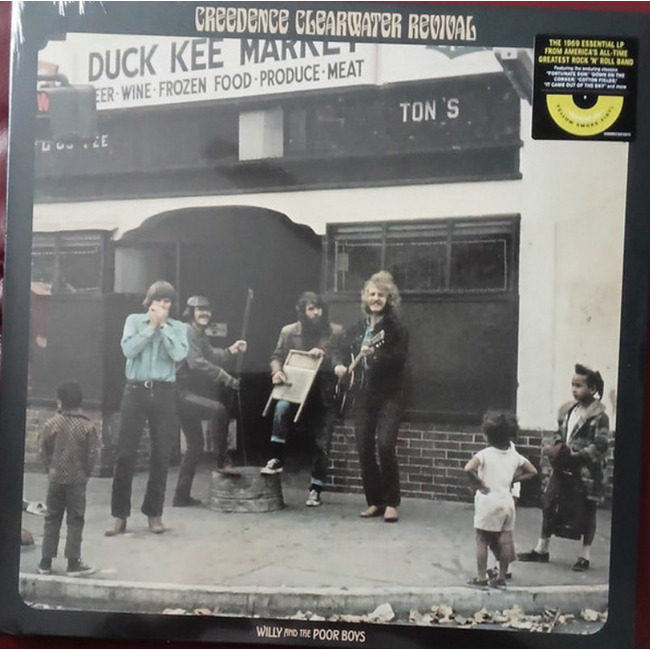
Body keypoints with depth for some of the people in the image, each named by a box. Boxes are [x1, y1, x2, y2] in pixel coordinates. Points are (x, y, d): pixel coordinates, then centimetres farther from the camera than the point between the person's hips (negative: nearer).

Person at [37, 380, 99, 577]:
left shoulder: (51, 424, -5)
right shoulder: (87, 426, -8)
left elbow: (43, 449, -2)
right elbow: (92, 453, -7)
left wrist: (50, 466, 13)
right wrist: (87, 472, 8)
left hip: (55, 477, 2)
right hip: (77, 479, -2)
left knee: (52, 519, 12)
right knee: (75, 520, 5)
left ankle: (46, 562, 16)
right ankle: (73, 562, 4)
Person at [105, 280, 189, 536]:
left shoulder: (178, 327, 7)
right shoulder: (134, 320, 7)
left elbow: (179, 355, -10)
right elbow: (128, 350, -9)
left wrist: (163, 326, -8)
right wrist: (151, 326, -7)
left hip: (163, 393, 1)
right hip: (136, 390, -1)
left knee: (161, 455, 4)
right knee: (125, 453, -2)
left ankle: (154, 513, 16)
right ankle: (119, 514, 6)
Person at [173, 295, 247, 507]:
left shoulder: (200, 334, 17)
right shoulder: (186, 331, -12)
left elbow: (210, 357, 15)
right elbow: (197, 363, -23)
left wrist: (230, 351, 0)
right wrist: (227, 378, -28)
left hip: (192, 393, 10)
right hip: (182, 392, -10)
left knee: (195, 444, 12)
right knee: (218, 409, -30)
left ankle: (182, 496, 17)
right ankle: (222, 461, -22)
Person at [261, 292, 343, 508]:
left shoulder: (336, 331, -2)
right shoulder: (289, 331, 1)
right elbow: (277, 356, 6)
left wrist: (325, 354, -21)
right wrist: (277, 371, -16)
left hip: (325, 395, 0)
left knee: (322, 443, 1)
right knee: (282, 407, -33)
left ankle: (315, 489, 15)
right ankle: (276, 459, -20)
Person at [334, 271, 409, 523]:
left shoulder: (396, 327, -5)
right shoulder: (357, 328, 11)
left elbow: (400, 359, -16)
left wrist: (375, 354, -29)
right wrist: (339, 365, -1)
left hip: (390, 395, -5)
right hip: (363, 395, 5)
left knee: (385, 445, -16)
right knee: (364, 448, 3)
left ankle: (392, 503, -3)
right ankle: (375, 501, 16)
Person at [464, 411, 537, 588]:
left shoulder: (485, 454, -12)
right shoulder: (513, 454, 4)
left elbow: (468, 469, -28)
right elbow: (532, 471, 12)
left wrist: (479, 484, -14)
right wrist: (512, 480, 9)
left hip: (488, 502, -5)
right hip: (507, 501, 5)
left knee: (482, 541, 4)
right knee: (505, 541, 11)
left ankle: (481, 578, 6)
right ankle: (502, 576, 18)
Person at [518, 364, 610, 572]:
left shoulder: (599, 416, -15)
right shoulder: (567, 410, 7)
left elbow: (600, 446, -17)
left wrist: (577, 455, -22)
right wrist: (557, 448, 0)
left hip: (587, 474, -7)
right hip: (563, 469, 7)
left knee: (586, 514, 7)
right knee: (549, 506, 11)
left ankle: (585, 556, 21)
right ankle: (541, 549, 24)